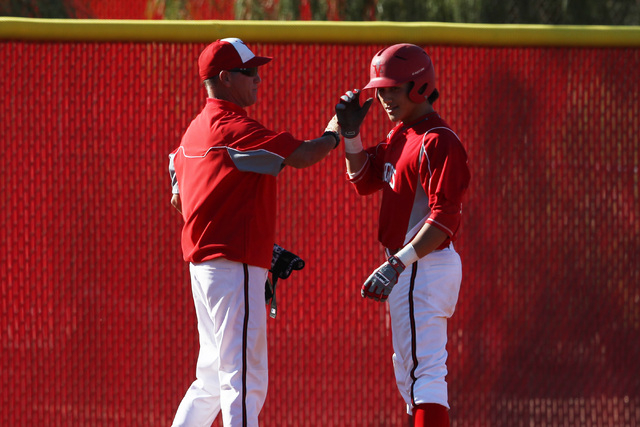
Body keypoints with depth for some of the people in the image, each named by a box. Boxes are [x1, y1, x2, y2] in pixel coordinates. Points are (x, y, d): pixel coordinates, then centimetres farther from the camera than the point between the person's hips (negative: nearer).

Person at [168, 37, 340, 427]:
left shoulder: (197, 129, 15)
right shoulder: (234, 128, -15)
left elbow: (179, 199, 23)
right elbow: (302, 155, -22)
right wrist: (334, 134, 0)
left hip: (203, 263, 10)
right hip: (235, 266, -10)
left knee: (213, 378, 18)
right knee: (245, 381, -11)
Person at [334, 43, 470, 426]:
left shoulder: (439, 142, -18)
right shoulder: (400, 135, 12)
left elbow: (445, 218, -25)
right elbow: (365, 180, 22)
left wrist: (398, 264, -32)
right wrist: (350, 134, 7)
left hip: (427, 265, -11)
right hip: (405, 268, 11)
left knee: (424, 370, -16)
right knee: (408, 369, 16)